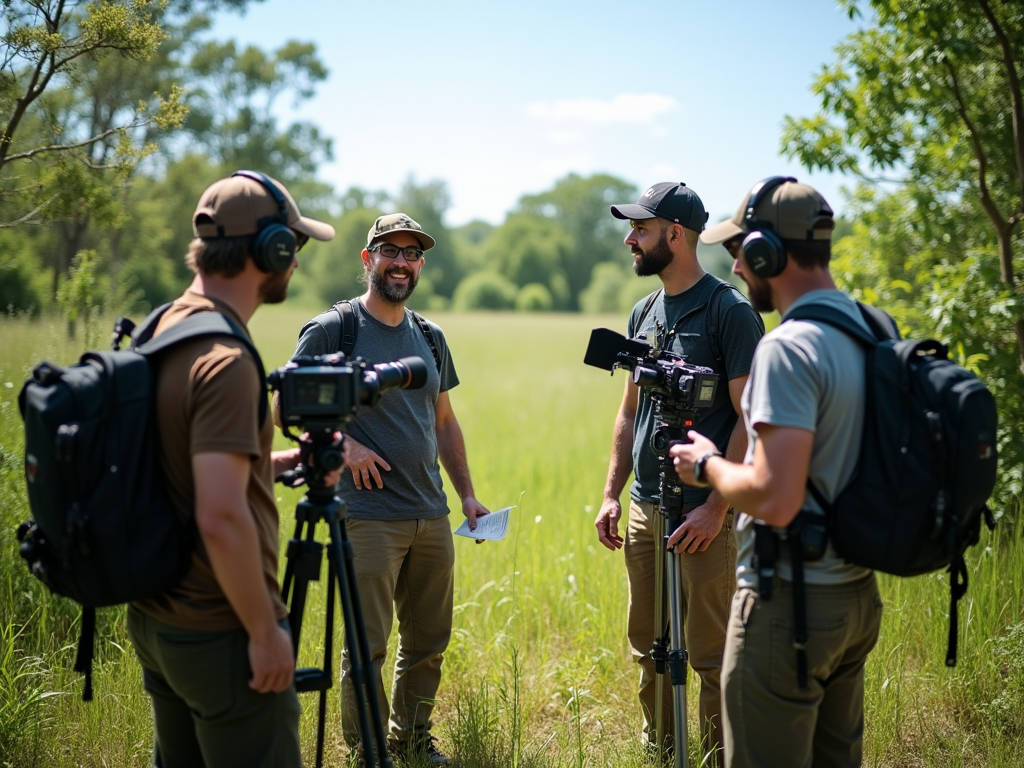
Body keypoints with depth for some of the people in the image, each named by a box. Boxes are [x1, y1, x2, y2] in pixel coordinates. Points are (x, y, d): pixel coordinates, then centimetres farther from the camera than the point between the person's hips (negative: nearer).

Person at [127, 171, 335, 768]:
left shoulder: (161, 332, 7)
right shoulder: (225, 360, -22)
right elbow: (221, 518, -28)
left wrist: (273, 462, 16)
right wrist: (265, 631, -19)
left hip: (153, 621, 10)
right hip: (220, 631, -9)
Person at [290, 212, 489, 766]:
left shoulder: (430, 337, 14)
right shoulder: (330, 330, -4)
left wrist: (467, 493, 14)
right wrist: (342, 443, -16)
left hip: (432, 518, 6)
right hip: (368, 517, -6)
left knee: (429, 641, 13)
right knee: (368, 647, -4)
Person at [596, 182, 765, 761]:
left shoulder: (730, 311, -10)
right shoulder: (644, 314, 13)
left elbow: (750, 419, -13)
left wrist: (716, 507, -18)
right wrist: (612, 493, 11)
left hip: (703, 516, -7)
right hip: (644, 510, 7)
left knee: (712, 657, -2)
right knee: (649, 650, 15)